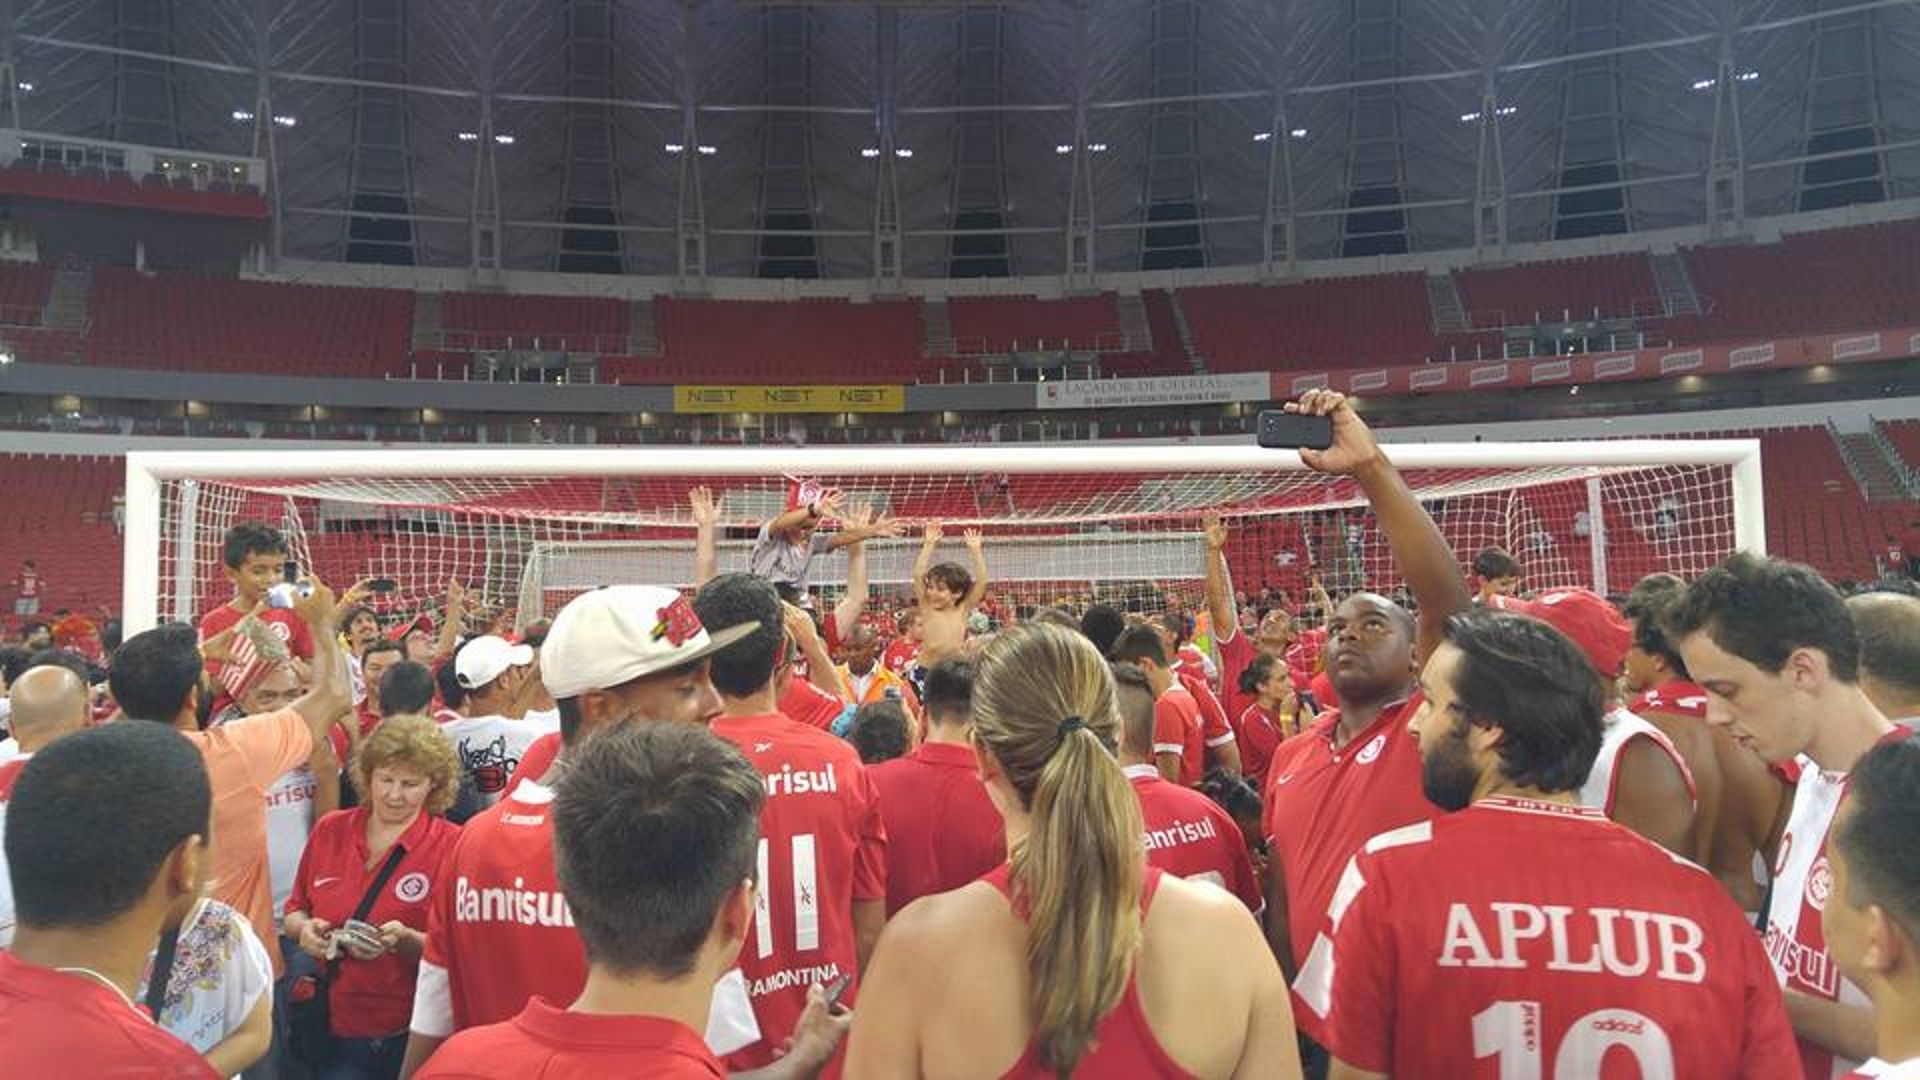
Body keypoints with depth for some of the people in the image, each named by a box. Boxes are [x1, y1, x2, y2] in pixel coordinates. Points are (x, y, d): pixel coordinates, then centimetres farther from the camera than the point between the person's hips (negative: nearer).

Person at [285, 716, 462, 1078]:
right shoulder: (330, 830, 3)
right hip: (330, 1029, 3)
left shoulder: (451, 845, -10)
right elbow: (294, 910, 14)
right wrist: (304, 929, -7)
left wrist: (406, 940, -26)